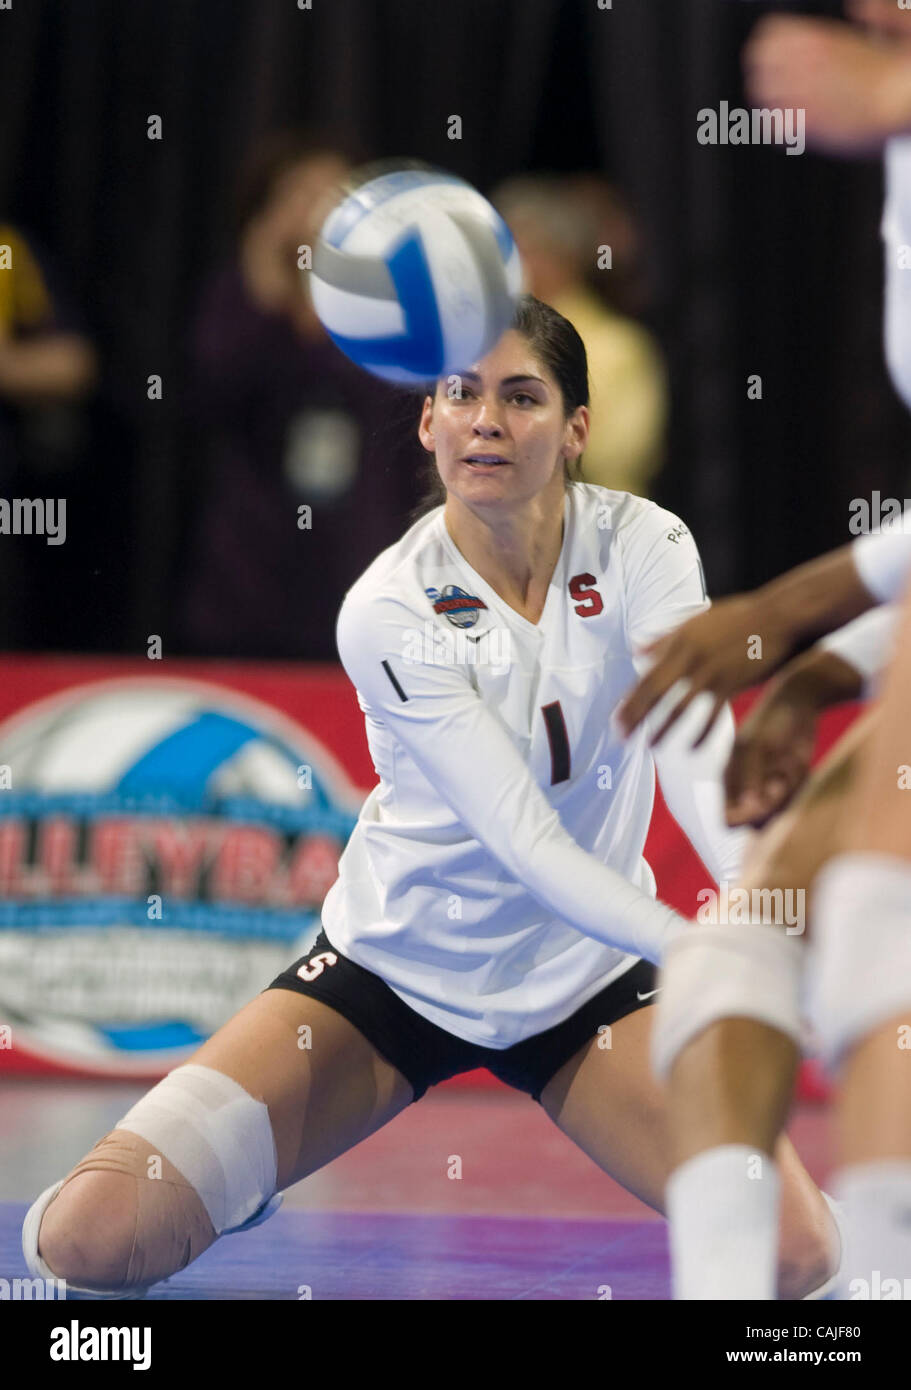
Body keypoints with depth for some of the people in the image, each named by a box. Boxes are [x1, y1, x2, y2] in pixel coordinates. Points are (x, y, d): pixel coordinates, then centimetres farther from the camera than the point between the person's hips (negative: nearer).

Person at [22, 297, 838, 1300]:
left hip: (590, 982, 2)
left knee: (797, 1252, -17)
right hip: (393, 972, -2)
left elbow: (698, 760, -27)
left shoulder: (642, 546, -12)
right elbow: (525, 841, -28)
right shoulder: (390, 611, -19)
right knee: (94, 1235, -19)